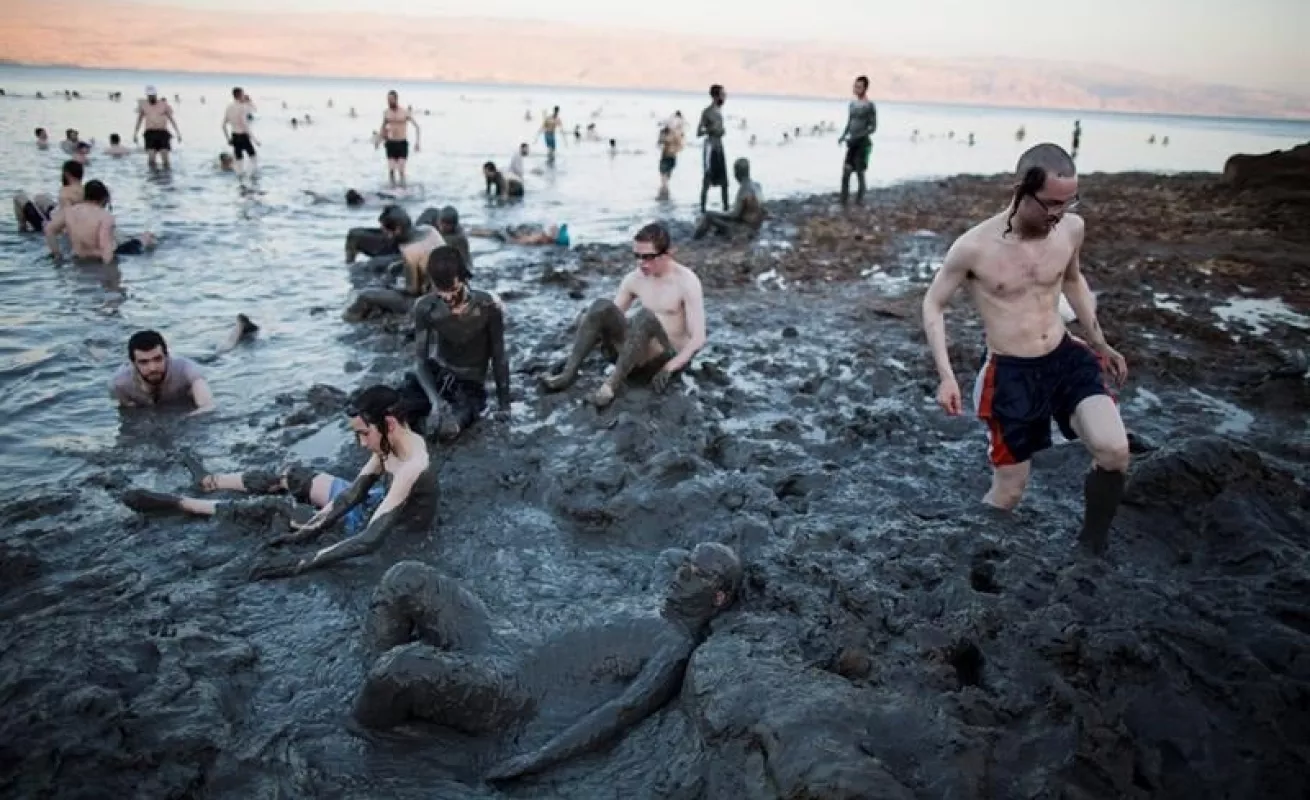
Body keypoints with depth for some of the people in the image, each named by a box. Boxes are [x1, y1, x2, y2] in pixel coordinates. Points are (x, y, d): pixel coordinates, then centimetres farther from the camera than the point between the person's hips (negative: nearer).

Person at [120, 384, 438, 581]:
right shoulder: (394, 443, -11)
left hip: (390, 539, -7)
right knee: (293, 477, 15)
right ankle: (209, 481, 40)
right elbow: (356, 490, -6)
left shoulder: (411, 469, -38)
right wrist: (308, 530, -15)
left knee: (273, 510, 0)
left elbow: (371, 541, -43)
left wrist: (299, 563, -43)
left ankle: (174, 503, 16)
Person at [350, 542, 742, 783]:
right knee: (407, 580, -2)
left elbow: (621, 713, -23)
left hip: (517, 697, -9)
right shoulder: (649, 621, 18)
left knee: (401, 666, -31)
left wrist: (538, 759, -30)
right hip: (512, 660, 9)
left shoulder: (677, 648, -12)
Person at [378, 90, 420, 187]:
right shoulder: (386, 113, 6)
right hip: (391, 144, 3)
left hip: (402, 143, -3)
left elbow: (417, 126, 0)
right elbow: (383, 127, 20)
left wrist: (417, 142, -7)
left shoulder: (405, 112, -4)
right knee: (391, 169, -5)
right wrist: (378, 141, 12)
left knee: (401, 169, -11)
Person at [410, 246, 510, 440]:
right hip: (435, 374, 2)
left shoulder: (488, 306, -20)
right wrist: (435, 399, -30)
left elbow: (498, 356, -10)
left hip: (470, 385, -2)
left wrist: (503, 402, -7)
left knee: (448, 428, -29)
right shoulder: (425, 309, -15)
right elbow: (420, 360, -13)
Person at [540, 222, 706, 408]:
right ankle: (568, 373, -24)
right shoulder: (634, 278, 2)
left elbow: (698, 338, -18)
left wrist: (670, 368, -29)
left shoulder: (686, 281, -14)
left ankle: (611, 384, -35)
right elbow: (608, 318, 8)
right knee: (602, 307, -20)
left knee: (645, 316, -36)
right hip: (638, 353, 5)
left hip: (669, 358, -5)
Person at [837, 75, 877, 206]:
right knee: (845, 173, 0)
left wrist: (855, 138, -20)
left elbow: (873, 128, -12)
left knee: (860, 174, -2)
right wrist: (843, 136, 0)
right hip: (852, 144, 6)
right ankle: (843, 203, 2)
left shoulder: (870, 106, -9)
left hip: (863, 143, -6)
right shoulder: (852, 103, 11)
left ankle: (859, 203, 5)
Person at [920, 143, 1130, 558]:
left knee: (1114, 452, -19)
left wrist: (1099, 342, 19)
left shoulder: (1071, 229, -4)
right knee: (1009, 491, 2)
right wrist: (946, 376, -13)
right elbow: (933, 304, -4)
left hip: (1067, 358, 4)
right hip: (1010, 374, -4)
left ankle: (1092, 545, 7)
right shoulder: (974, 247, -17)